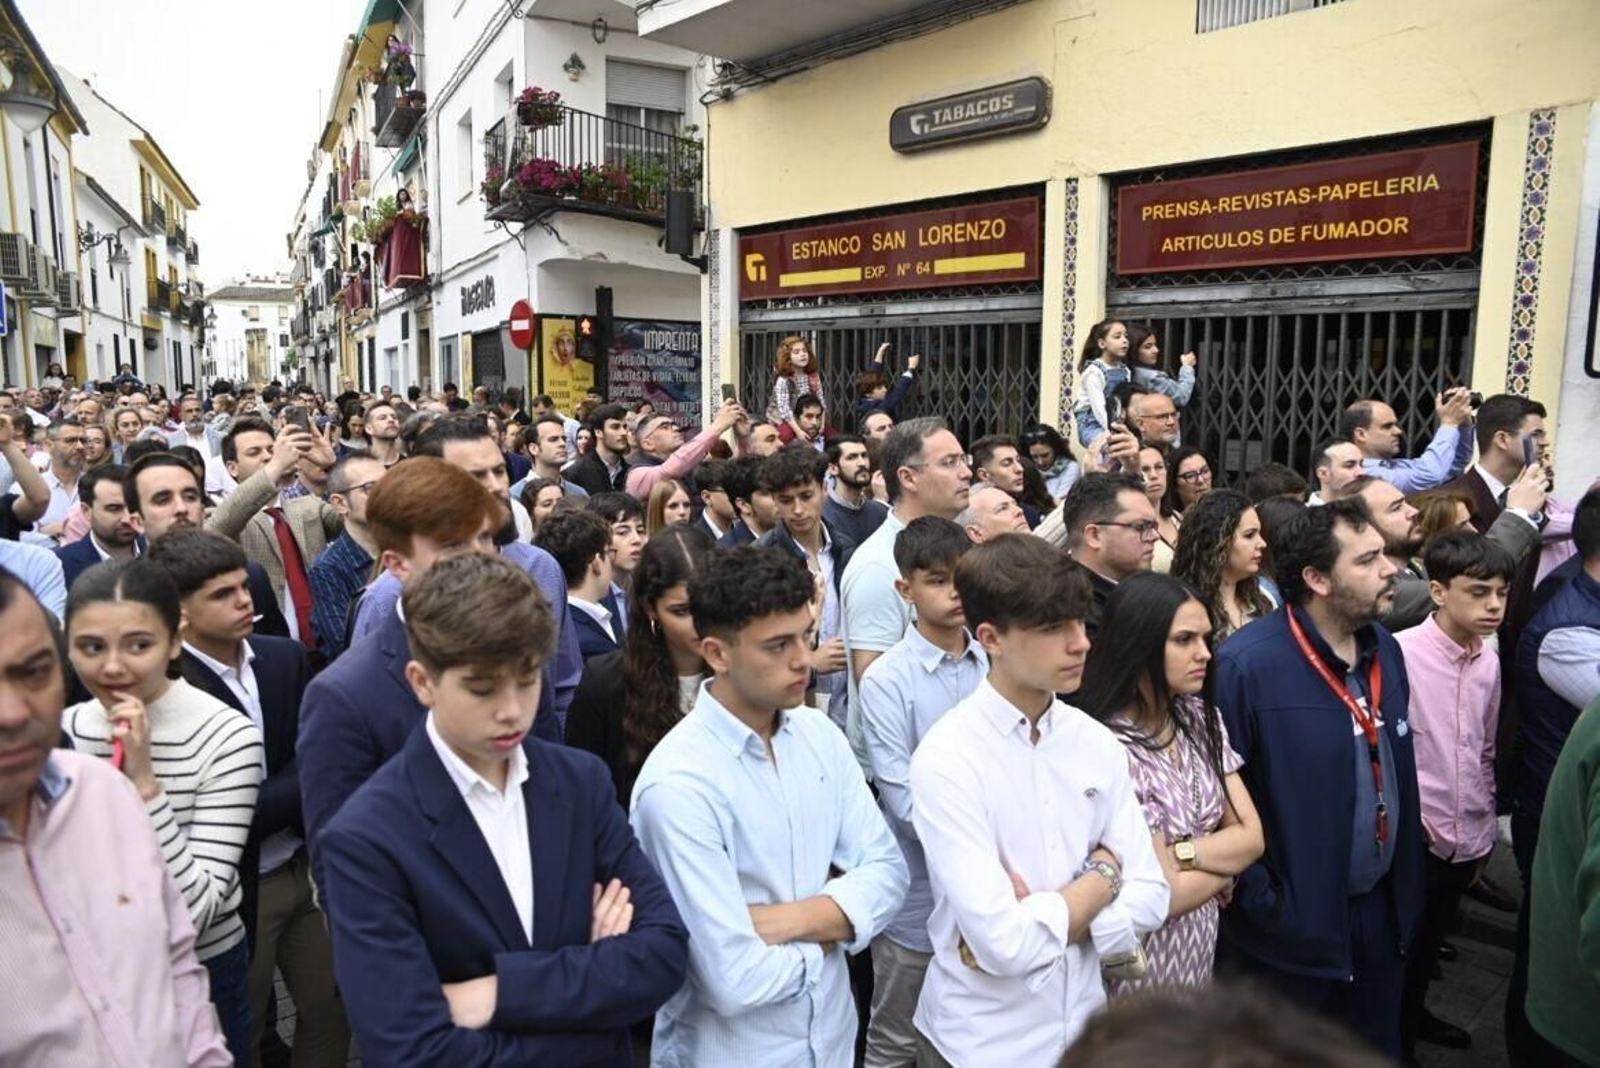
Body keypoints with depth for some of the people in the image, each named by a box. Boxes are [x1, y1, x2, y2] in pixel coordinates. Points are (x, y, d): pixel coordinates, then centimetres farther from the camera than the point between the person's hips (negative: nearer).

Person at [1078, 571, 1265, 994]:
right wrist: (1223, 866, -4)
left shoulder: (1200, 720, -1)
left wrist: (1180, 854, -18)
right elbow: (1162, 897, -21)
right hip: (1144, 976, -6)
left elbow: (1252, 837, -2)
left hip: (1202, 957, 6)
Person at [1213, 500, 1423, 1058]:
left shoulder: (1386, 649, 2)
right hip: (1292, 926, -7)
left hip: (1382, 911, 7)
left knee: (1378, 1048, 23)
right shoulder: (1246, 665, -23)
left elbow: (1399, 774, 11)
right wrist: (1261, 906, -17)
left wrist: (1407, 885, 10)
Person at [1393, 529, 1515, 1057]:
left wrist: (1486, 825, 16)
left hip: (1467, 838, 6)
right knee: (1401, 946, 9)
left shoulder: (1488, 661, 2)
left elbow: (1486, 752, 13)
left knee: (1432, 939, 25)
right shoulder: (1400, 652, -20)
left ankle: (1414, 1013, 47)